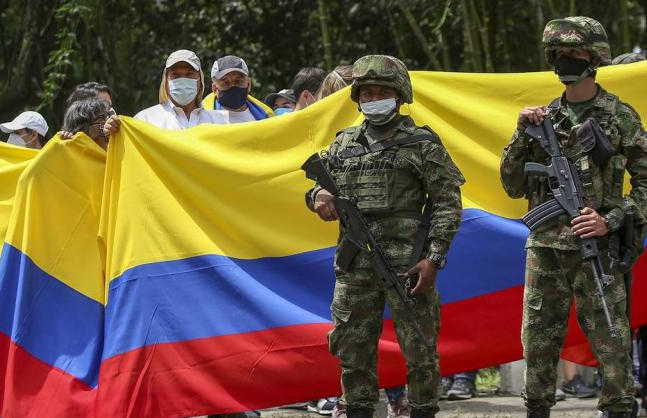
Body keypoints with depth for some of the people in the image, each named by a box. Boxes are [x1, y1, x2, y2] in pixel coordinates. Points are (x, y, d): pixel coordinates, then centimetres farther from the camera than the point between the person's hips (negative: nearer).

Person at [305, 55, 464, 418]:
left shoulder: (422, 144, 0)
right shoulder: (344, 143, 14)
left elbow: (448, 204, -3)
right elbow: (317, 187, 24)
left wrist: (434, 258, -12)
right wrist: (318, 197, -2)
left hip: (407, 264, -5)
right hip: (354, 266, 5)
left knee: (419, 352, -2)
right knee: (352, 349, 9)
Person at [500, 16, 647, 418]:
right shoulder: (544, 117, 12)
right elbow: (513, 186, 12)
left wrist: (611, 220, -15)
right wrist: (523, 133, -1)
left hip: (597, 249, -4)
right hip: (544, 248, 4)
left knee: (612, 342, -7)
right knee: (538, 342, 8)